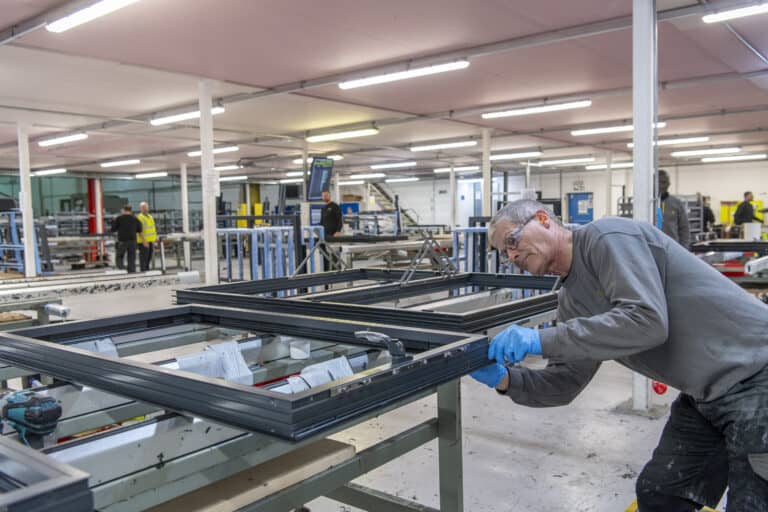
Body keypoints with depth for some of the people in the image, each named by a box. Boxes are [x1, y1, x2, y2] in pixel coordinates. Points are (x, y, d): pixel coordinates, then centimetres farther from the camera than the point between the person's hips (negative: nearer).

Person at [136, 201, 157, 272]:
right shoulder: (139, 217, -11)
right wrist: (144, 241, -23)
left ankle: (147, 269, 24)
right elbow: (140, 231, -18)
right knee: (144, 257, -6)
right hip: (144, 242, -8)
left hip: (150, 241, 8)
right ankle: (143, 271, -2)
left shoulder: (150, 216, 16)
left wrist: (154, 240, 18)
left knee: (149, 257, 14)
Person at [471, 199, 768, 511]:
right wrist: (507, 380, -12)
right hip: (707, 392, 9)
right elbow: (563, 384, 7)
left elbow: (646, 320, -30)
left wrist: (541, 340, -30)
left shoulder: (606, 237, -18)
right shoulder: (571, 302, 7)